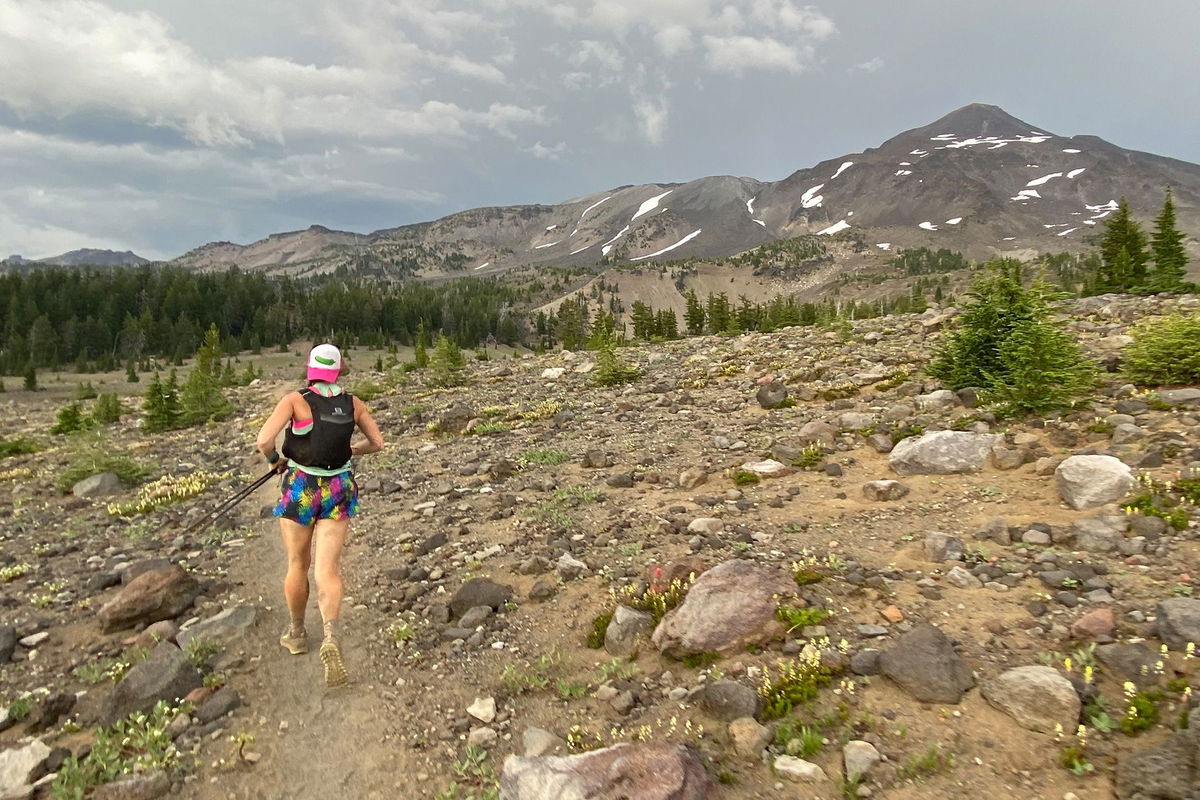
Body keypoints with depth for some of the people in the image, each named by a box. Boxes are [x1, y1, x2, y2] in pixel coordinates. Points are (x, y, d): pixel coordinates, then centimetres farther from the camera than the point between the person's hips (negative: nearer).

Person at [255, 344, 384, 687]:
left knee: (298, 565, 17)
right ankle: (331, 636, -23)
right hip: (339, 489, 2)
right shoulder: (352, 403, 0)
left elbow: (264, 441, -20)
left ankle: (297, 633, 36)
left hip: (301, 488, -2)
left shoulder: (296, 400, -10)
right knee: (328, 569, 0)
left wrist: (275, 460, 1)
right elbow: (377, 443, 6)